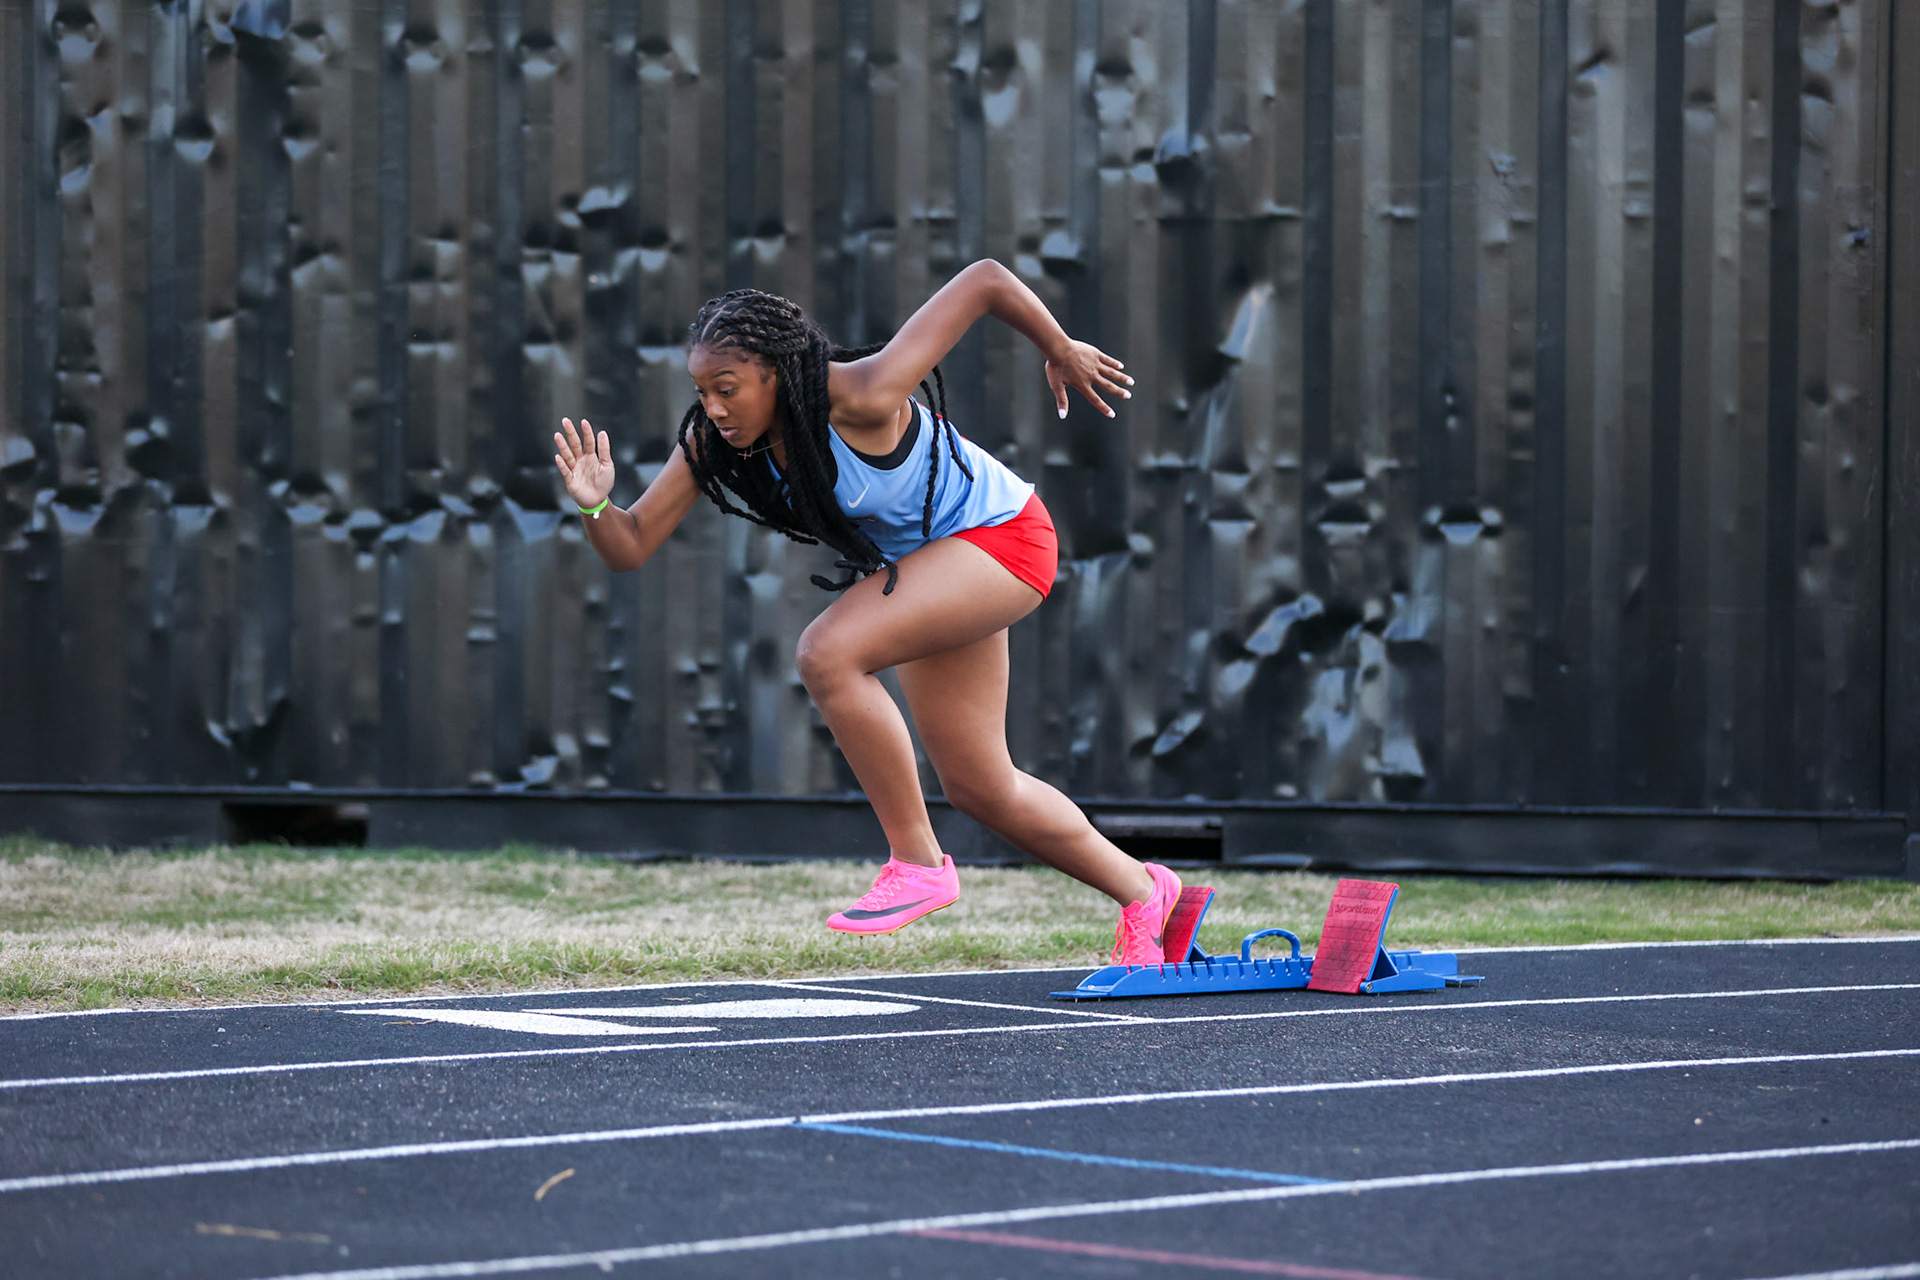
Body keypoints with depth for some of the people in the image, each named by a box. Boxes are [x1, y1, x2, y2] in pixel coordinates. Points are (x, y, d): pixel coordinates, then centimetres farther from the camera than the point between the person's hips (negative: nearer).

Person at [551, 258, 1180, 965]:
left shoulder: (861, 397, -33)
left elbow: (985, 280, -27)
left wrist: (1062, 350, -11)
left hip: (999, 536, -8)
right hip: (924, 561, 8)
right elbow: (631, 546, -12)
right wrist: (595, 507, -34)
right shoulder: (712, 442, -14)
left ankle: (918, 864, -16)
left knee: (828, 653, -29)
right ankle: (1140, 891, 35)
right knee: (976, 786, 14)